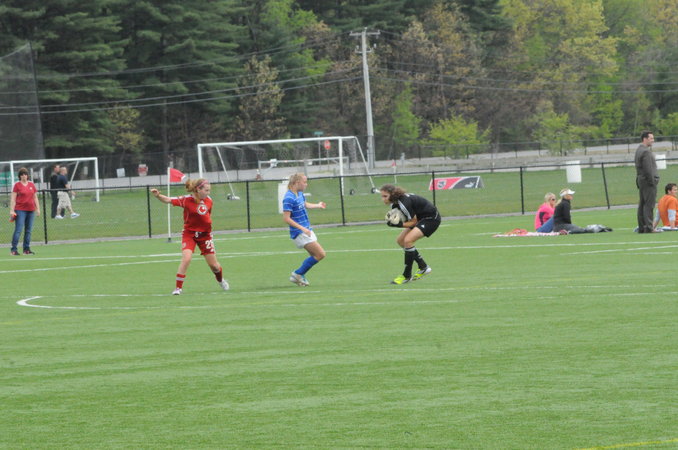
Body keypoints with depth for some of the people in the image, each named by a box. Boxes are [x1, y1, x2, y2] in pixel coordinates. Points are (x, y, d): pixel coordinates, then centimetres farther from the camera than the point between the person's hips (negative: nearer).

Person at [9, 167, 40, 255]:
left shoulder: (31, 185, 11)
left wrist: (38, 208, 11)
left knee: (28, 230, 6)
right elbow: (13, 198, -3)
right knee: (18, 230, -10)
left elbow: (35, 197, 17)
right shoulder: (17, 185, -1)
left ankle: (26, 249, 12)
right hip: (20, 210, -5)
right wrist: (11, 210, -10)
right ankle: (14, 249, -8)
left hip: (30, 210, 5)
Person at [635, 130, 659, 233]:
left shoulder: (639, 150, 16)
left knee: (642, 204, 10)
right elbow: (648, 169, -19)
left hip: (641, 180, 10)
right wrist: (652, 181, -16)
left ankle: (641, 227, 13)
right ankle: (648, 228, -13)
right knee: (649, 205, -10)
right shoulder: (646, 151, -15)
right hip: (648, 181, -10)